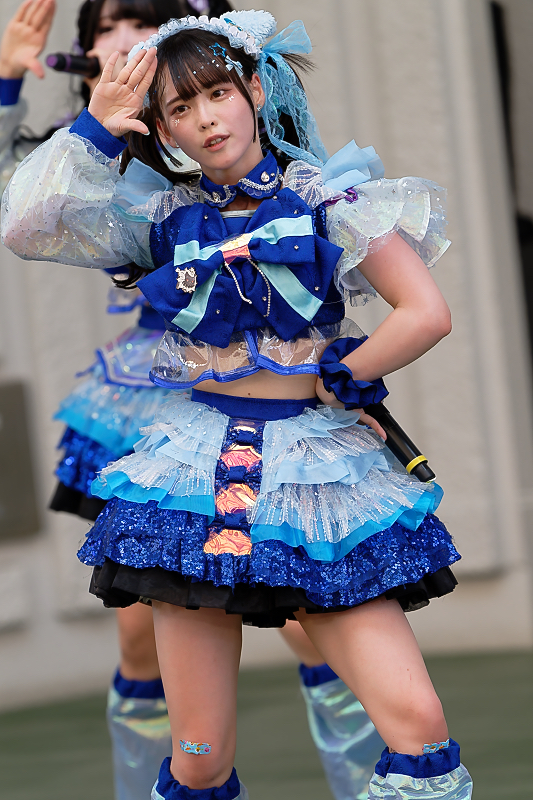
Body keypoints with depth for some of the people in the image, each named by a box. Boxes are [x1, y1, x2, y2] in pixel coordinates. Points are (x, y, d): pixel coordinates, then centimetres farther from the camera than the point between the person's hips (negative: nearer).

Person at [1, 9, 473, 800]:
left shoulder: (325, 198, 2)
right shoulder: (166, 219, 10)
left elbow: (426, 314, -6)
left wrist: (327, 381, 1)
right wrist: (93, 130, -1)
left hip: (316, 458, -1)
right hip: (199, 461, 2)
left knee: (418, 725, -15)